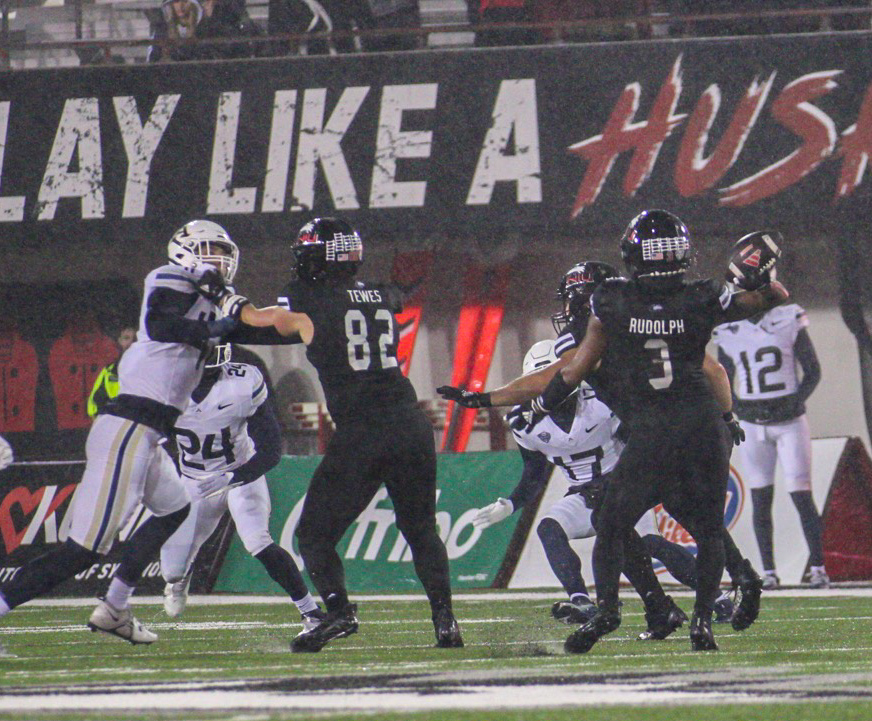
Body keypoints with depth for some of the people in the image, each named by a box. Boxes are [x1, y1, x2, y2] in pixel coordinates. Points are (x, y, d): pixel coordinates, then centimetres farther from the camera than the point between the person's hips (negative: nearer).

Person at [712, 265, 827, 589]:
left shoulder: (789, 322, -4)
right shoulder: (728, 334, 3)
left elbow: (813, 371, 1)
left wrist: (796, 402, -12)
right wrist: (736, 411, -2)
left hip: (789, 421, -2)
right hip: (751, 426, 2)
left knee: (801, 495, -6)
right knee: (760, 499, 3)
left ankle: (818, 566, 0)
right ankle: (768, 571, 7)